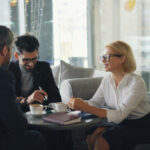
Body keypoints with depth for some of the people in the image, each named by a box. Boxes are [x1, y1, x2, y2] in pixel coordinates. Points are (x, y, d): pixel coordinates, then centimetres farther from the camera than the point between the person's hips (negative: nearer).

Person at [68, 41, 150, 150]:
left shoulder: (136, 82, -21)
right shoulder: (107, 79, 1)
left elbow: (119, 115, -28)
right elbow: (95, 102, 0)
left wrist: (85, 107, -34)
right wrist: (81, 103, -24)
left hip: (140, 126, -6)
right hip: (120, 123, 6)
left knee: (102, 141, -23)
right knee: (91, 138, -17)